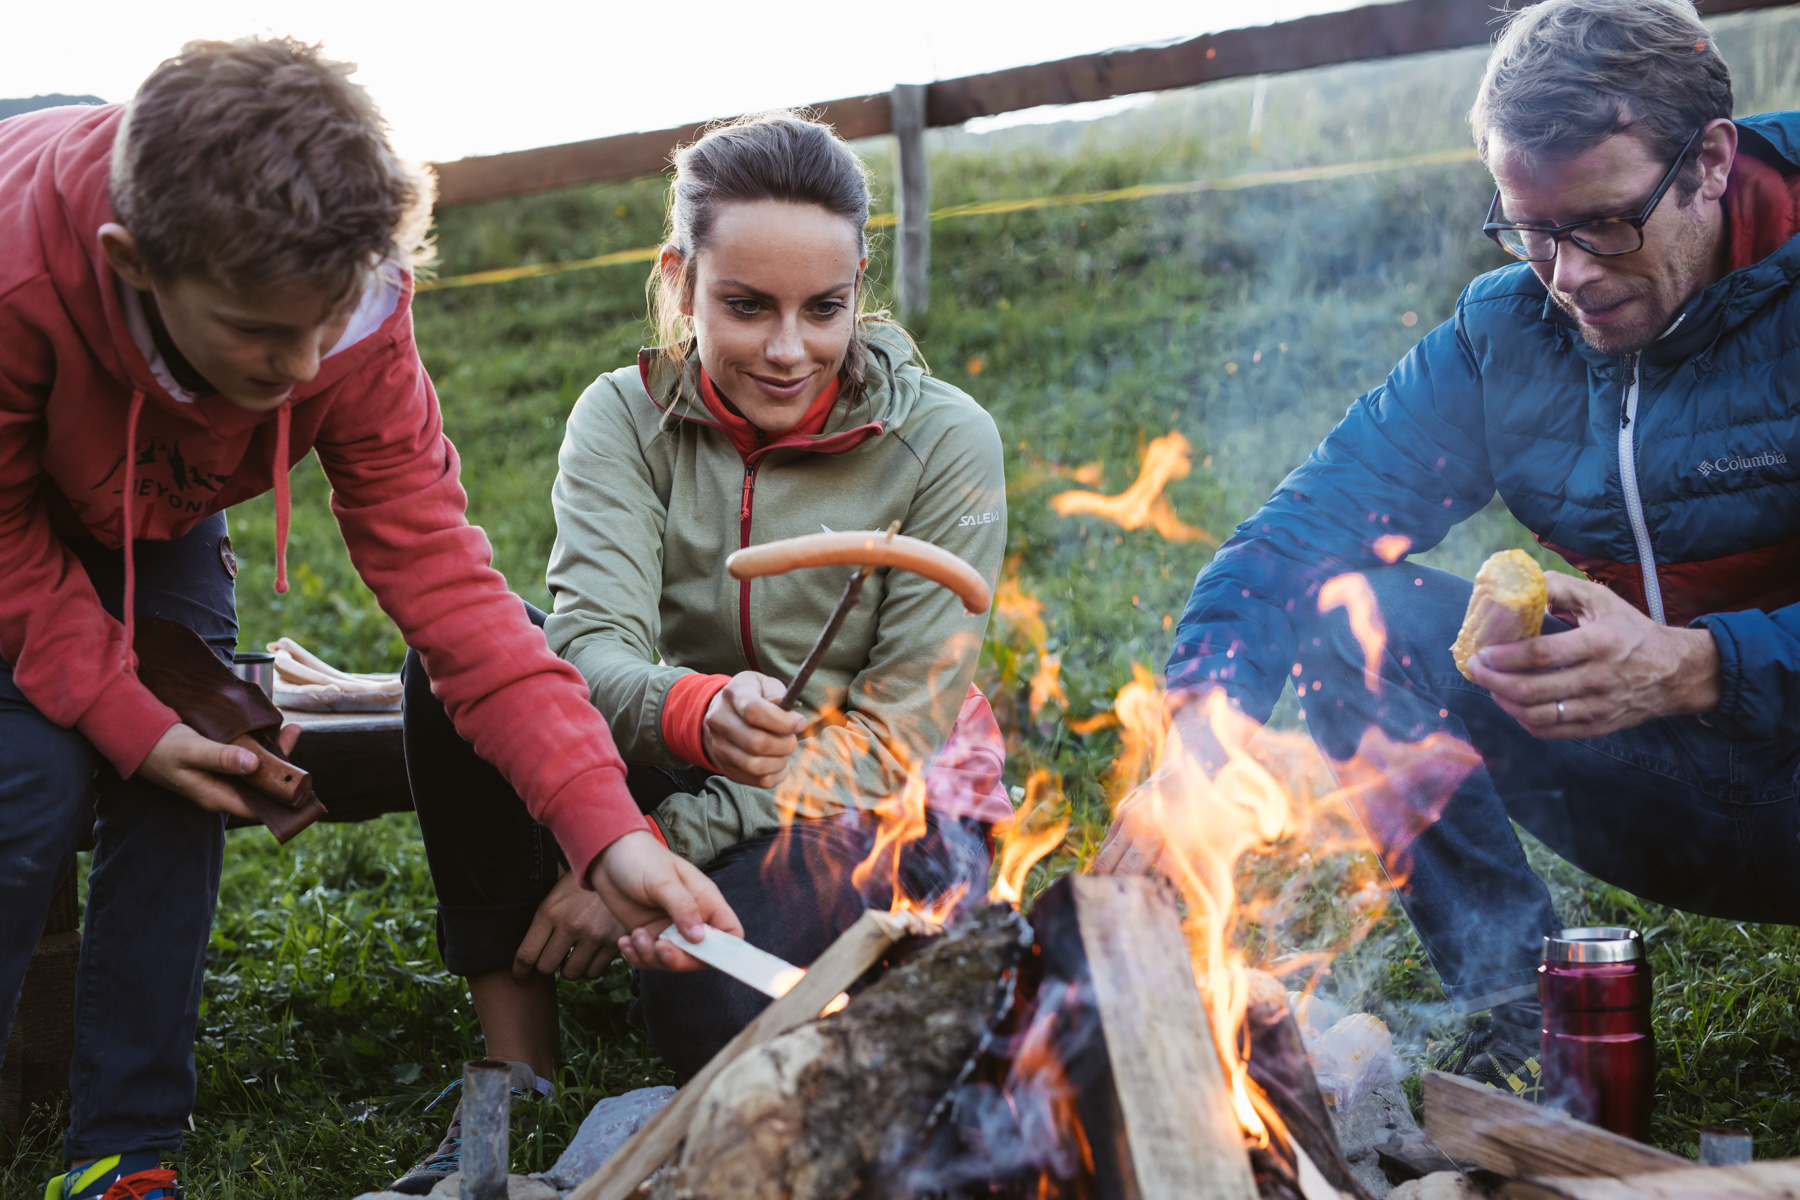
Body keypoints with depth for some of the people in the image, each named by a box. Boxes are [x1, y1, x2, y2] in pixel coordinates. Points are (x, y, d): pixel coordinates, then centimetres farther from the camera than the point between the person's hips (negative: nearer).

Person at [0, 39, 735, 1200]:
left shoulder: (353, 325, -32)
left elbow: (440, 570, -34)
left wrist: (604, 823, -41)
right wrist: (123, 715, -31)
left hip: (152, 518, 3)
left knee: (181, 788, -9)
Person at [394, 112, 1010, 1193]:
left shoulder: (941, 441, -11)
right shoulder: (625, 418, -5)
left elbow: (901, 728, -14)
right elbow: (593, 652, -20)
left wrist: (657, 853, -23)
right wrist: (694, 711, -46)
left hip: (879, 812, -3)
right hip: (668, 777, 4)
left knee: (712, 1004, -35)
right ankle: (520, 1072, -16)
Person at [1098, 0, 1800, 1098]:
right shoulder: (1504, 334, 0)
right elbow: (1305, 526, -6)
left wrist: (1693, 666, -37)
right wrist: (1200, 736, -22)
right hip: (1653, 790, 5)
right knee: (1351, 618, -12)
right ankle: (1517, 1010, -7)